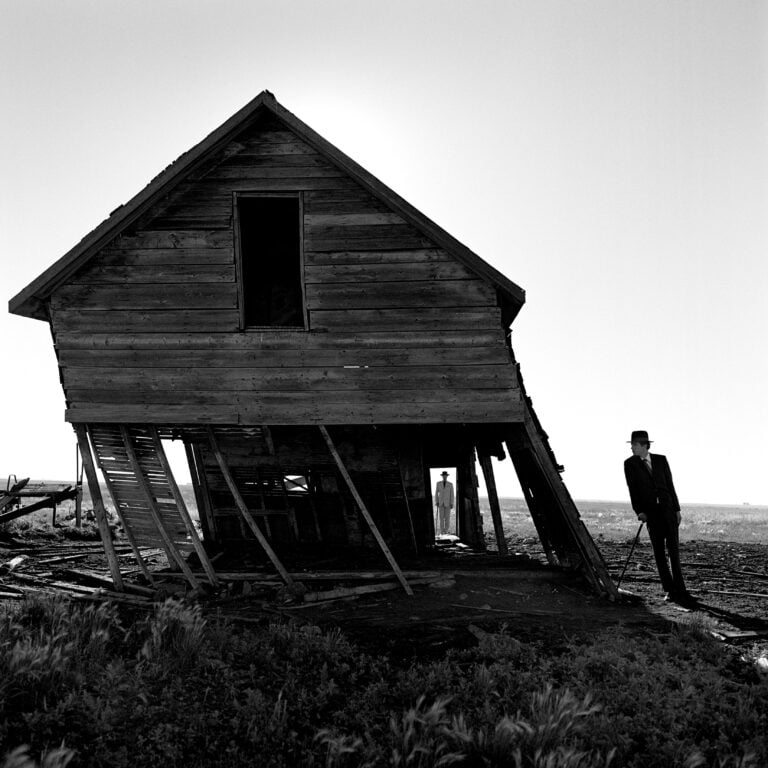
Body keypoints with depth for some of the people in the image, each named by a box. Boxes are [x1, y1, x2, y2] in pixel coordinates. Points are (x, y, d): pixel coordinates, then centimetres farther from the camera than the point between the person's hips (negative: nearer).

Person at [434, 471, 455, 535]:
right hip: (440, 503, 1)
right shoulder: (438, 483, 3)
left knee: (447, 517, -2)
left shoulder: (450, 484, 0)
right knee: (441, 517, -3)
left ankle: (446, 530, 4)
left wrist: (452, 504, -6)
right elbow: (436, 493, 5)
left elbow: (452, 494, -1)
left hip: (447, 503, -1)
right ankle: (442, 530, 0)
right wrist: (436, 502, -3)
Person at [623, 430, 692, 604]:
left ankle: (679, 590, 0)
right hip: (650, 512, -1)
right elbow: (632, 490, -2)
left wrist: (677, 509, 7)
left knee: (673, 550, -3)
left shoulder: (660, 459, 7)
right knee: (659, 553, 0)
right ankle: (670, 590, 6)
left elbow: (670, 485, 10)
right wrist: (639, 511, -14)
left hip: (668, 509, 1)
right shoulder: (630, 464, 3)